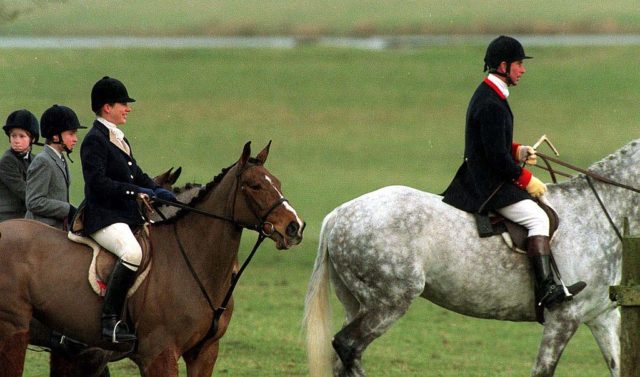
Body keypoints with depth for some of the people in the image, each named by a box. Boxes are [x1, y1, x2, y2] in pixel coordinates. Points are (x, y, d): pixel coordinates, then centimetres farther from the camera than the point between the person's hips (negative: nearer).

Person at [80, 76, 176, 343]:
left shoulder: (119, 139, 21)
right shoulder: (94, 140, -9)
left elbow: (137, 176, 25)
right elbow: (99, 183, -20)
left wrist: (160, 192, 7)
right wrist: (136, 191, -21)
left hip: (127, 216, 10)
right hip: (103, 217, -10)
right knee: (132, 252, -35)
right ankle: (110, 320, -34)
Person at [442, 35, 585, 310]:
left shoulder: (486, 95, 12)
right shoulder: (492, 105, -22)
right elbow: (497, 156, -25)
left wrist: (518, 151, 7)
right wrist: (526, 179, -15)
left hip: (479, 181, 11)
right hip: (491, 184, -11)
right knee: (538, 218, -21)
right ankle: (546, 289, -28)